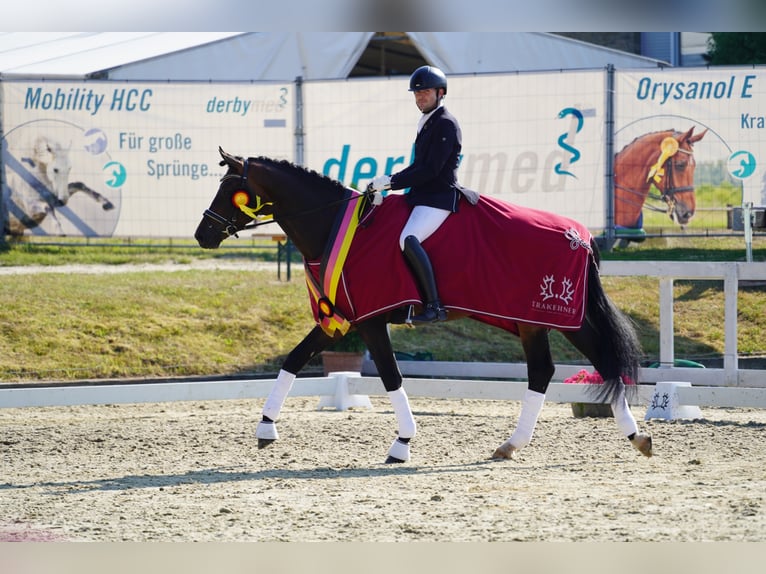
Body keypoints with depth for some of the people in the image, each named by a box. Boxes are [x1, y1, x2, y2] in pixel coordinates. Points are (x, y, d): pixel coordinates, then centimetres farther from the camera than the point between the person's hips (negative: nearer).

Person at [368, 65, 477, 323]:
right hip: (421, 196, 11)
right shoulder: (427, 124, 19)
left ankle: (434, 306, -32)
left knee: (408, 239, -31)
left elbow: (431, 170, -18)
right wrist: (385, 183, 9)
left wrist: (391, 182, -17)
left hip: (439, 198, -11)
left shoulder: (446, 125, -12)